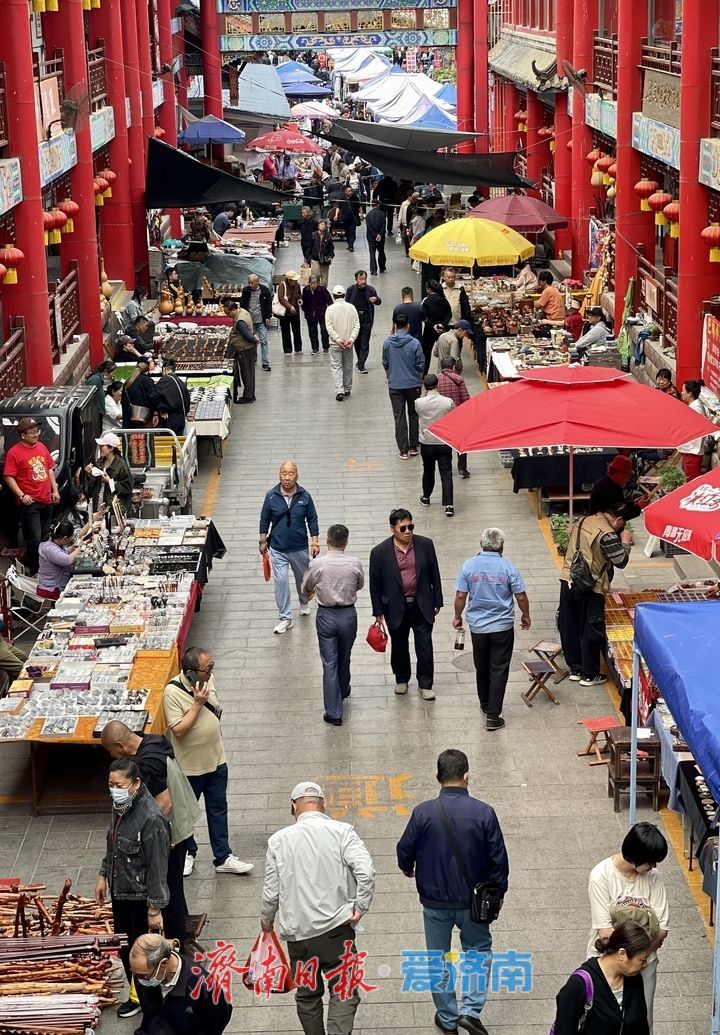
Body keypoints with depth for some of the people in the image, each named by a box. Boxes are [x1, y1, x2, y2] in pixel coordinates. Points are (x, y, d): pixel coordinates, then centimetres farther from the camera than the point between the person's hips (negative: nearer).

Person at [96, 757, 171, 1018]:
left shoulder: (151, 818, -28)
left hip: (141, 897, -8)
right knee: (124, 947, 19)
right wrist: (104, 875, 16)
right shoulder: (120, 806, -1)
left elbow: (157, 867, -24)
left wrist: (155, 909, -21)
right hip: (120, 892, 8)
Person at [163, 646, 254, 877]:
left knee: (218, 809, 14)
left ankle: (223, 858, 24)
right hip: (189, 765, -6)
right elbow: (178, 730, -28)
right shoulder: (173, 692, -25)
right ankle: (187, 853, 36)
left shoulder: (208, 680, -5)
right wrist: (198, 704, -30)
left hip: (216, 759, 6)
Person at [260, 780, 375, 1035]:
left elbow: (271, 891, 5)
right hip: (336, 928, -2)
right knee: (344, 992, 1)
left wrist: (267, 919, 22)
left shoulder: (278, 840, 0)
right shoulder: (341, 831, -6)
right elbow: (366, 871, -17)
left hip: (297, 931, 2)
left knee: (307, 994, 17)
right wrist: (360, 907, -4)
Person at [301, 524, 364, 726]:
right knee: (344, 658, 23)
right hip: (348, 614, 2)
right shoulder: (355, 564, -12)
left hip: (326, 615, -1)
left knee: (329, 663, 3)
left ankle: (334, 712, 3)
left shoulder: (317, 564, -15)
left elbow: (306, 589, 1)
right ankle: (343, 691, 48)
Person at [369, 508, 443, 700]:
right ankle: (401, 679, 36)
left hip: (422, 605, 1)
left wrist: (438, 601, 5)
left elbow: (434, 574, 2)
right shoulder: (380, 552, -12)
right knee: (399, 646, 16)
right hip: (396, 607, 0)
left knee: (425, 646, 3)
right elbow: (375, 583, -4)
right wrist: (378, 611, -2)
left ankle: (425, 684, 18)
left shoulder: (425, 545, -7)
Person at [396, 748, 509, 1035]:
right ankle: (471, 1010, 9)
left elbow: (405, 851, -4)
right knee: (479, 949, 22)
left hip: (435, 901, 0)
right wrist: (498, 892, 9)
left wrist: (408, 868, 20)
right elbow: (498, 859, -8)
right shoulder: (484, 813, -15)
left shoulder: (423, 813, -16)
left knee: (438, 959, 18)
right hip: (473, 900, 0)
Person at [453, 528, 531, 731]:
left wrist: (457, 617, 10)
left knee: (481, 668, 20)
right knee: (499, 670, 2)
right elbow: (521, 596, -6)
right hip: (503, 627, -2)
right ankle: (493, 715, -2)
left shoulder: (469, 565, -8)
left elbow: (460, 596, -6)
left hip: (478, 626, 2)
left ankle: (485, 706, 34)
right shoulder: (508, 567, -11)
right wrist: (525, 615, 11)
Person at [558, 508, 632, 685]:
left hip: (567, 580, 7)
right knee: (591, 631, 6)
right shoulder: (607, 534, -17)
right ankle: (589, 675, 14)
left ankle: (575, 669, 26)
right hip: (589, 588, -7)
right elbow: (621, 561, -14)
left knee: (570, 628, 14)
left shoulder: (581, 522, 7)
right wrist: (625, 542, 2)